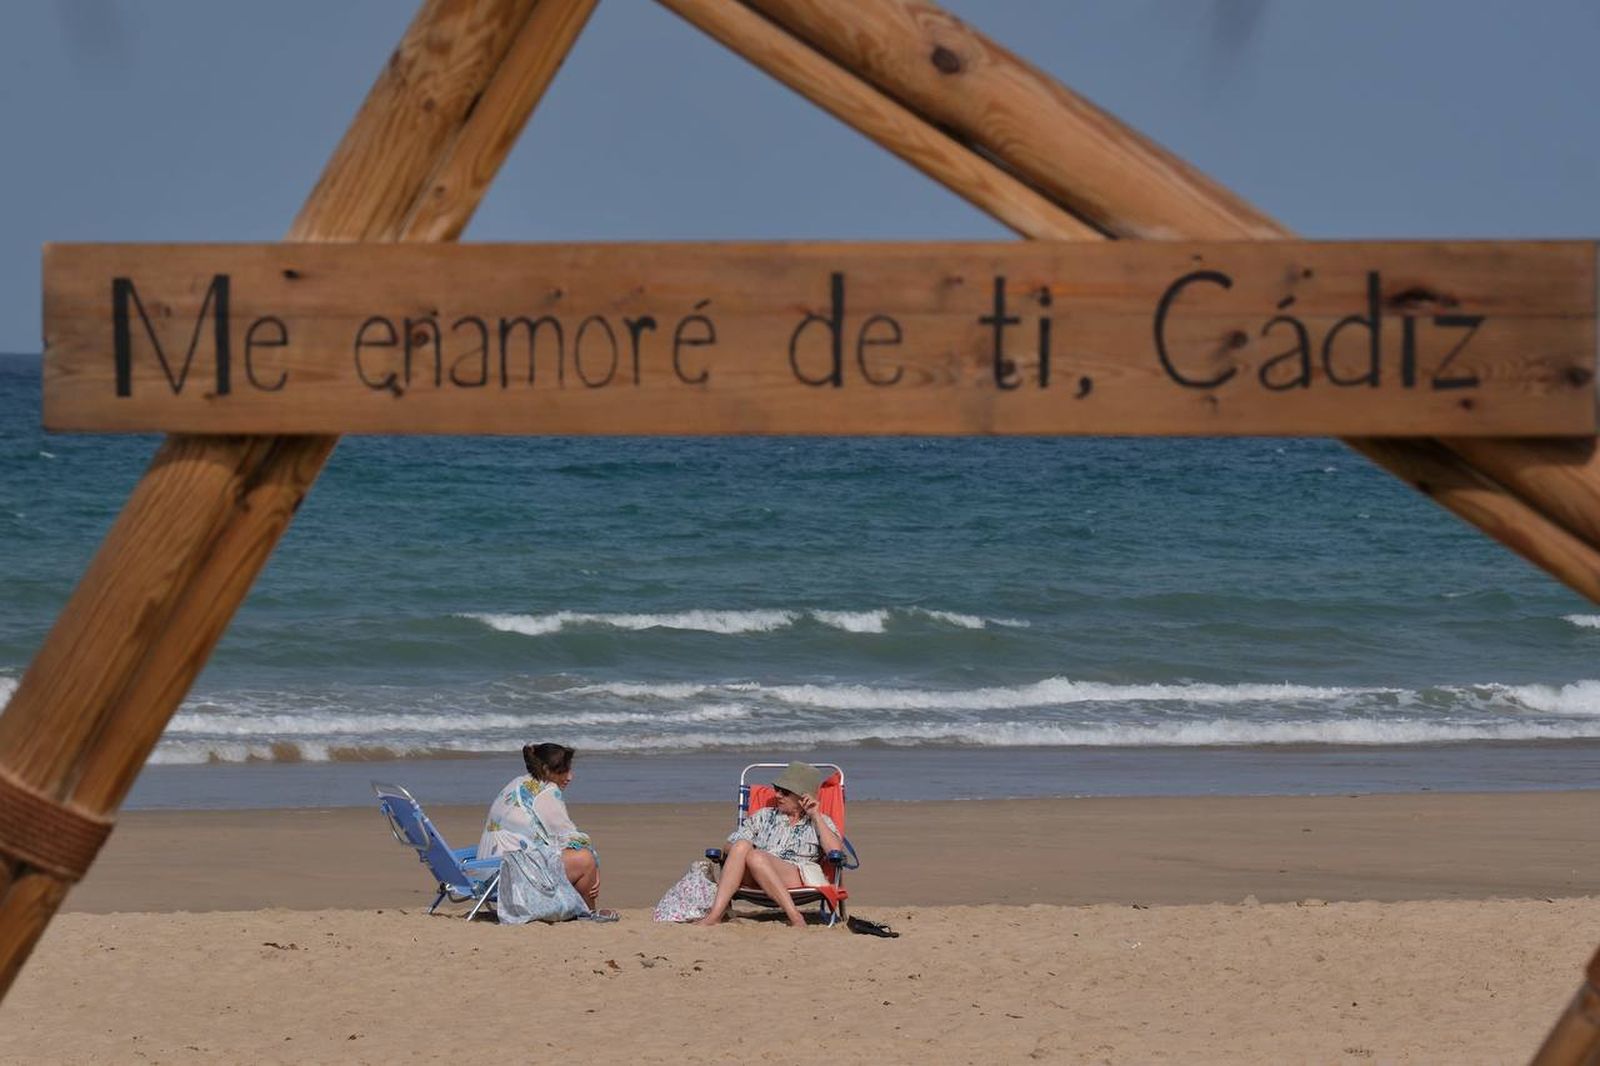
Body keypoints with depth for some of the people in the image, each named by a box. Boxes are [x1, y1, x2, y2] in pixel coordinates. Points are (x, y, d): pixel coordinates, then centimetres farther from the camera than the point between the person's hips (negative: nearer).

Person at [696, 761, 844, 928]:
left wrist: (815, 816, 5)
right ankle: (716, 914, -42)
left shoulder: (820, 822, 22)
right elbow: (732, 844, 20)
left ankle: (795, 917, -41)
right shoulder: (763, 816, 30)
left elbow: (836, 851, 2)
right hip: (753, 880, 3)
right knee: (741, 846, -30)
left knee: (755, 857, -34)